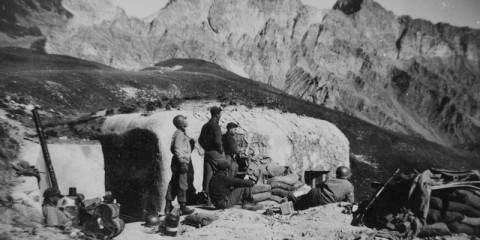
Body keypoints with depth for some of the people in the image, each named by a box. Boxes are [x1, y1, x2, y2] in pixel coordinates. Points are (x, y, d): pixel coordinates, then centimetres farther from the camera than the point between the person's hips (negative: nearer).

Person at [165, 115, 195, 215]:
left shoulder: (183, 133, 18)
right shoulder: (179, 134, -13)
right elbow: (177, 148, -21)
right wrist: (182, 162, -25)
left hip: (182, 162, 10)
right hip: (181, 162, -10)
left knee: (173, 184, 13)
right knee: (182, 185, -6)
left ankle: (168, 207, 20)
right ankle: (183, 207, -1)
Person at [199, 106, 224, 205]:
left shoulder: (205, 126, 11)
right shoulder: (216, 126, -13)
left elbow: (200, 140, 14)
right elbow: (217, 141, -21)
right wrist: (221, 150, -6)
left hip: (207, 153, 7)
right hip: (215, 153, -7)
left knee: (207, 176, 8)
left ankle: (207, 197, 10)